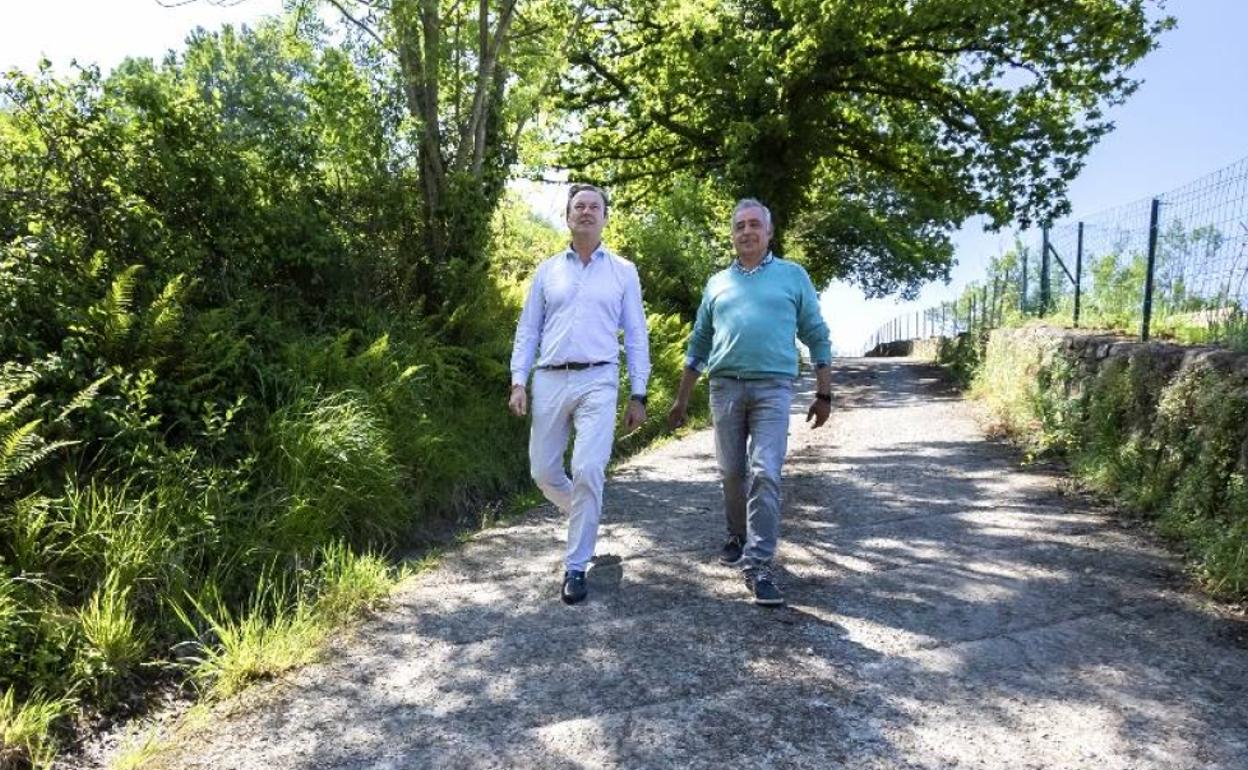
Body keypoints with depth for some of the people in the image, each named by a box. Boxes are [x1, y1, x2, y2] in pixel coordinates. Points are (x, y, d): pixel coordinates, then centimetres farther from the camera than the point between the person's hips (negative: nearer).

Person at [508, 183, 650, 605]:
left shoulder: (623, 271, 8)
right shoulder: (547, 270, 12)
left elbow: (636, 336, 7)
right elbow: (527, 330, 11)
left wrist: (638, 395, 2)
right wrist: (518, 382, -1)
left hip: (598, 382, -2)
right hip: (550, 380, 3)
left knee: (588, 471, -13)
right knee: (543, 471, 6)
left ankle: (576, 566, 0)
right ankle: (585, 516, 37)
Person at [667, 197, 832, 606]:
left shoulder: (793, 276, 8)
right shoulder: (717, 283, 15)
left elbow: (816, 336, 9)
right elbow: (699, 344, 18)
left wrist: (824, 393, 4)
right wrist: (682, 399, 16)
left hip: (773, 388, -3)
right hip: (725, 387, 3)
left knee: (765, 475, -12)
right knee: (732, 473, 10)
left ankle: (758, 565, -10)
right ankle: (738, 537, 31)